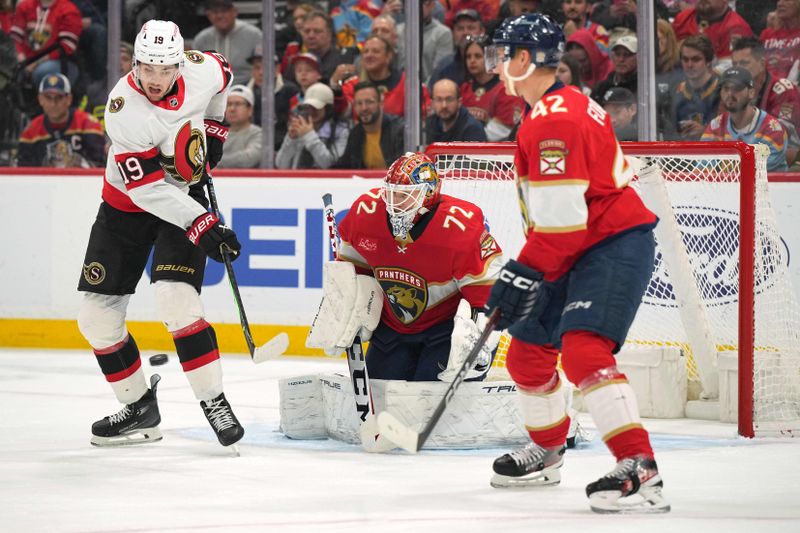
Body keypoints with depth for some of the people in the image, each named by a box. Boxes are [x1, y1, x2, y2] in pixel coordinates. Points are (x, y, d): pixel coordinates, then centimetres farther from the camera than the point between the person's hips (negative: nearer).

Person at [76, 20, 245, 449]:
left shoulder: (202, 70, -18)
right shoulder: (124, 108, -28)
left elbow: (222, 76, 11)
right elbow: (147, 188, -30)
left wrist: (214, 127, 9)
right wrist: (202, 226, -34)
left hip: (185, 195, 0)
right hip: (128, 205, 0)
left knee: (175, 298, -23)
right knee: (96, 316, -1)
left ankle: (214, 403, -15)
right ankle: (139, 408, 16)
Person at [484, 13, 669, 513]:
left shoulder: (555, 121, -20)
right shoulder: (563, 106, 14)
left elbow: (560, 217, -25)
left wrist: (523, 274, -20)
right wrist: (528, 270, 26)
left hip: (615, 245, -11)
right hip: (579, 251, 11)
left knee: (583, 350, -26)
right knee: (528, 352, 18)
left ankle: (641, 471, -33)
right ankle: (547, 452, 40)